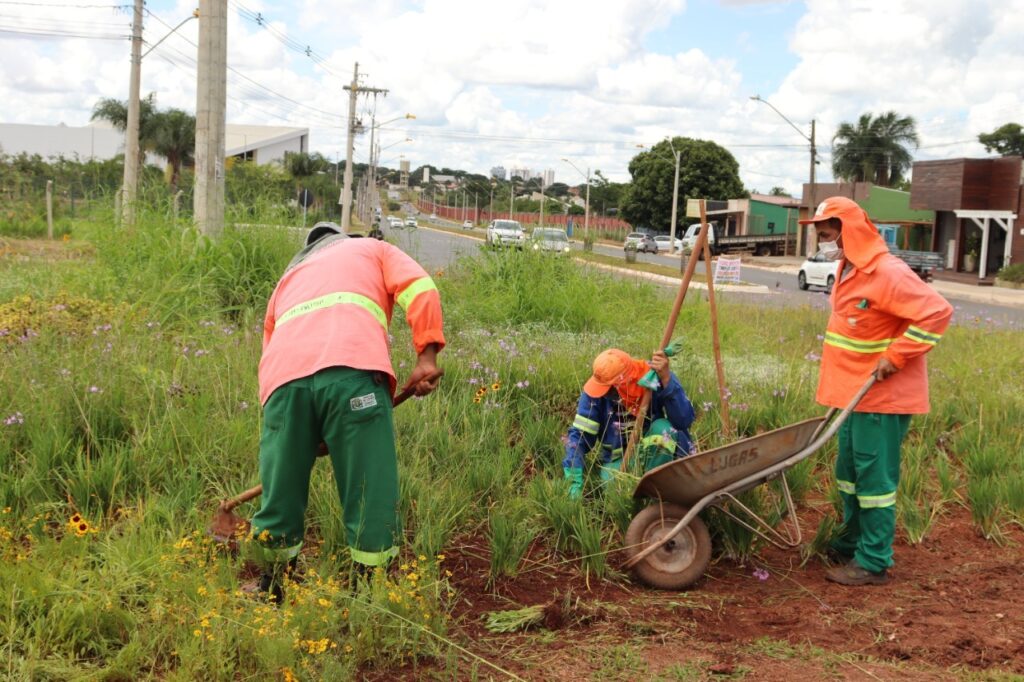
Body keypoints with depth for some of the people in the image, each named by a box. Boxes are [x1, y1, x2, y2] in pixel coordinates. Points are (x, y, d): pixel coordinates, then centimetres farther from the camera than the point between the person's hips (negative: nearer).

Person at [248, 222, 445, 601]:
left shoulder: (288, 278, 42)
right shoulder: (373, 250, 32)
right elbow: (420, 289, 9)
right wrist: (426, 357, 1)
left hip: (283, 377, 4)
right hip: (352, 370, -4)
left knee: (281, 489, 16)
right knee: (370, 489, 3)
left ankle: (272, 588, 30)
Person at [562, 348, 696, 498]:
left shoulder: (657, 378, -23)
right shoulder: (596, 391, -17)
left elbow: (684, 421, -35)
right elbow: (579, 435, -15)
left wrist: (666, 380, -45)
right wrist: (574, 482, -25)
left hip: (659, 455, 0)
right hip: (619, 457, 0)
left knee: (662, 427, -32)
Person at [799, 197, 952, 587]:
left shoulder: (886, 274, -20)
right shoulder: (849, 270, 10)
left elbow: (937, 312, -24)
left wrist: (895, 357, -23)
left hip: (883, 396, -10)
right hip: (856, 392, 10)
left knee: (873, 477, -3)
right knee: (849, 471, 18)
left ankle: (874, 563, 7)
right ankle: (852, 545, 33)